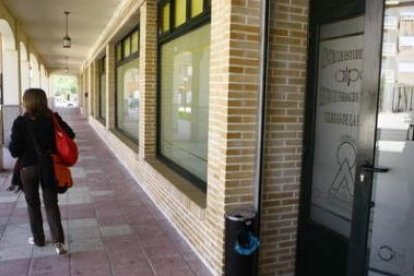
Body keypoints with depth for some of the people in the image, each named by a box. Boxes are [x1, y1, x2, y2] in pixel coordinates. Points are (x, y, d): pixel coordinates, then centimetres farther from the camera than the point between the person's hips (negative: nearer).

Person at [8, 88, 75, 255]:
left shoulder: (20, 122, -12)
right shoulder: (53, 119, -6)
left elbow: (14, 150, -12)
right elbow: (70, 135, 0)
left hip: (28, 168, -1)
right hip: (49, 167, 2)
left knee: (33, 204, 16)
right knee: (51, 204, 8)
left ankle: (38, 238, 28)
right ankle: (58, 240, -5)